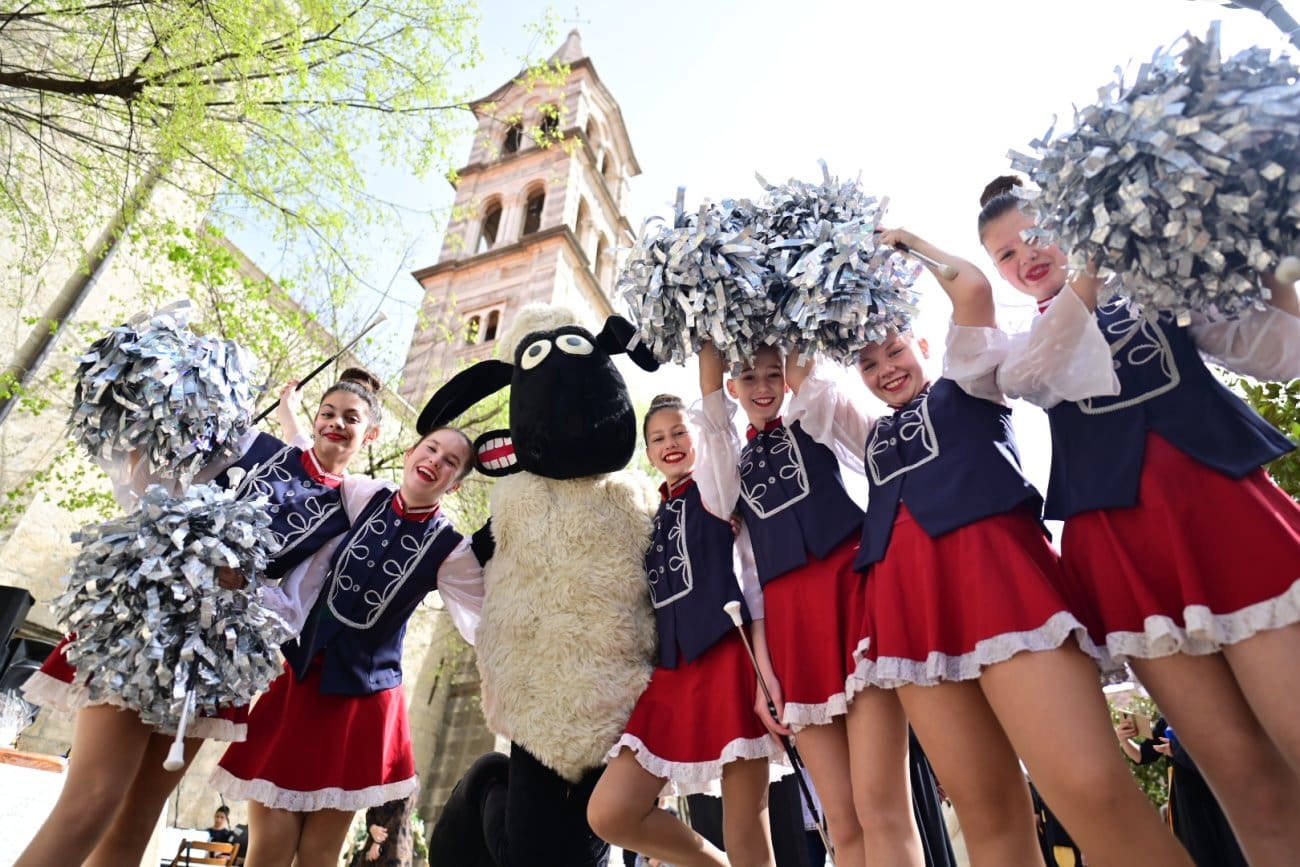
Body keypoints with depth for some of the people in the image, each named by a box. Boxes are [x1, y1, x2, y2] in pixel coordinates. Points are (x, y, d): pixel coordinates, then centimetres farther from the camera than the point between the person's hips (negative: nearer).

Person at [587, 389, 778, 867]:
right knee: (610, 814, 1)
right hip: (671, 669, 6)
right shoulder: (651, 516, 18)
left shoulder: (715, 485, 3)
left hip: (726, 658, -6)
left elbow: (715, 409, -8)